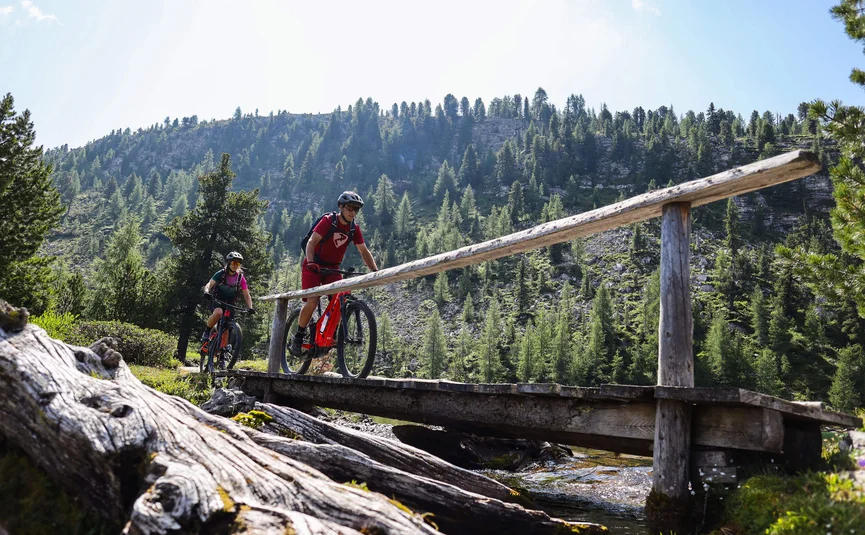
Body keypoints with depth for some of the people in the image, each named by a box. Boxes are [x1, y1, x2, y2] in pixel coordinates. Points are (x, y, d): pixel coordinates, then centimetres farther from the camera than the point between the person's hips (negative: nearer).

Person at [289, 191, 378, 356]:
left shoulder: (354, 228, 1)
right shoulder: (328, 221, -14)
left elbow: (364, 251, 3)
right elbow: (311, 242, -22)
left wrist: (375, 270, -11)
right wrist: (310, 262, -39)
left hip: (333, 268, 5)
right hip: (314, 266, -5)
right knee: (312, 302, -19)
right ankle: (298, 337, -2)